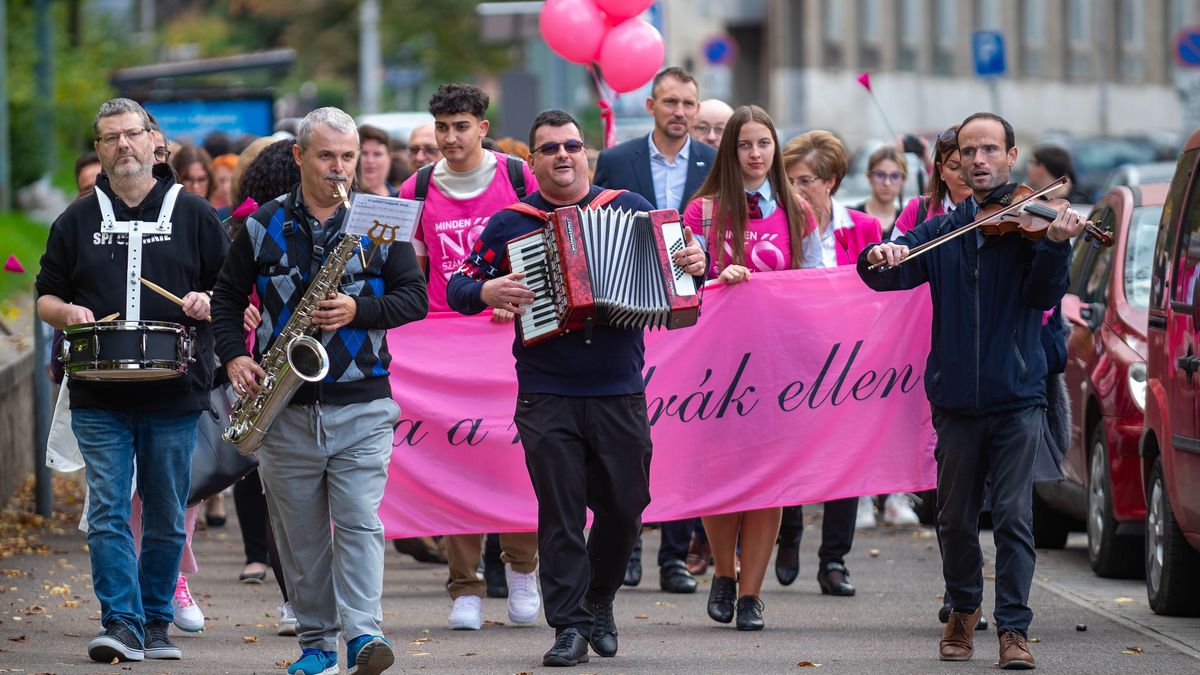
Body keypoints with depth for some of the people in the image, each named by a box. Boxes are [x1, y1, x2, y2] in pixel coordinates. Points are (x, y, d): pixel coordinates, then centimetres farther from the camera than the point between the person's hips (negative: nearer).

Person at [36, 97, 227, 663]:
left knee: (167, 519, 5)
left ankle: (156, 622, 16)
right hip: (99, 397, 0)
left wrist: (208, 302, -12)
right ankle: (121, 624, -10)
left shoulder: (194, 215, 8)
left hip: (174, 392, 0)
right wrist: (67, 312, -8)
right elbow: (46, 297, 14)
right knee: (107, 513, -9)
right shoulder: (77, 221, 11)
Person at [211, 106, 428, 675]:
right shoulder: (263, 225, 6)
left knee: (360, 522, -13)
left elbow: (415, 297, 2)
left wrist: (359, 310, -14)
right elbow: (227, 297, 13)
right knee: (300, 533, 6)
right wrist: (234, 356, -3)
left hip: (361, 404, -2)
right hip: (285, 407, 2)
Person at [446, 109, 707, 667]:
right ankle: (570, 626, 0)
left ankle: (598, 602, 29)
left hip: (619, 393, 1)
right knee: (560, 513, -5)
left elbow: (675, 256, 16)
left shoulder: (629, 208, 9)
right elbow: (458, 287, 10)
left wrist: (697, 262, -7)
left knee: (623, 506, 7)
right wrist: (487, 292, -11)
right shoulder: (508, 224, 7)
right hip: (547, 396, -1)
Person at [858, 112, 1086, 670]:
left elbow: (1044, 296, -13)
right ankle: (964, 609, 31)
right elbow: (890, 275, 1)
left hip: (1016, 398, -3)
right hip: (956, 400, 3)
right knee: (956, 517, 11)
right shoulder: (941, 231, 9)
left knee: (1014, 515, -10)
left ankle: (1014, 629, -6)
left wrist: (1054, 246, -32)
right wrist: (879, 259, -23)